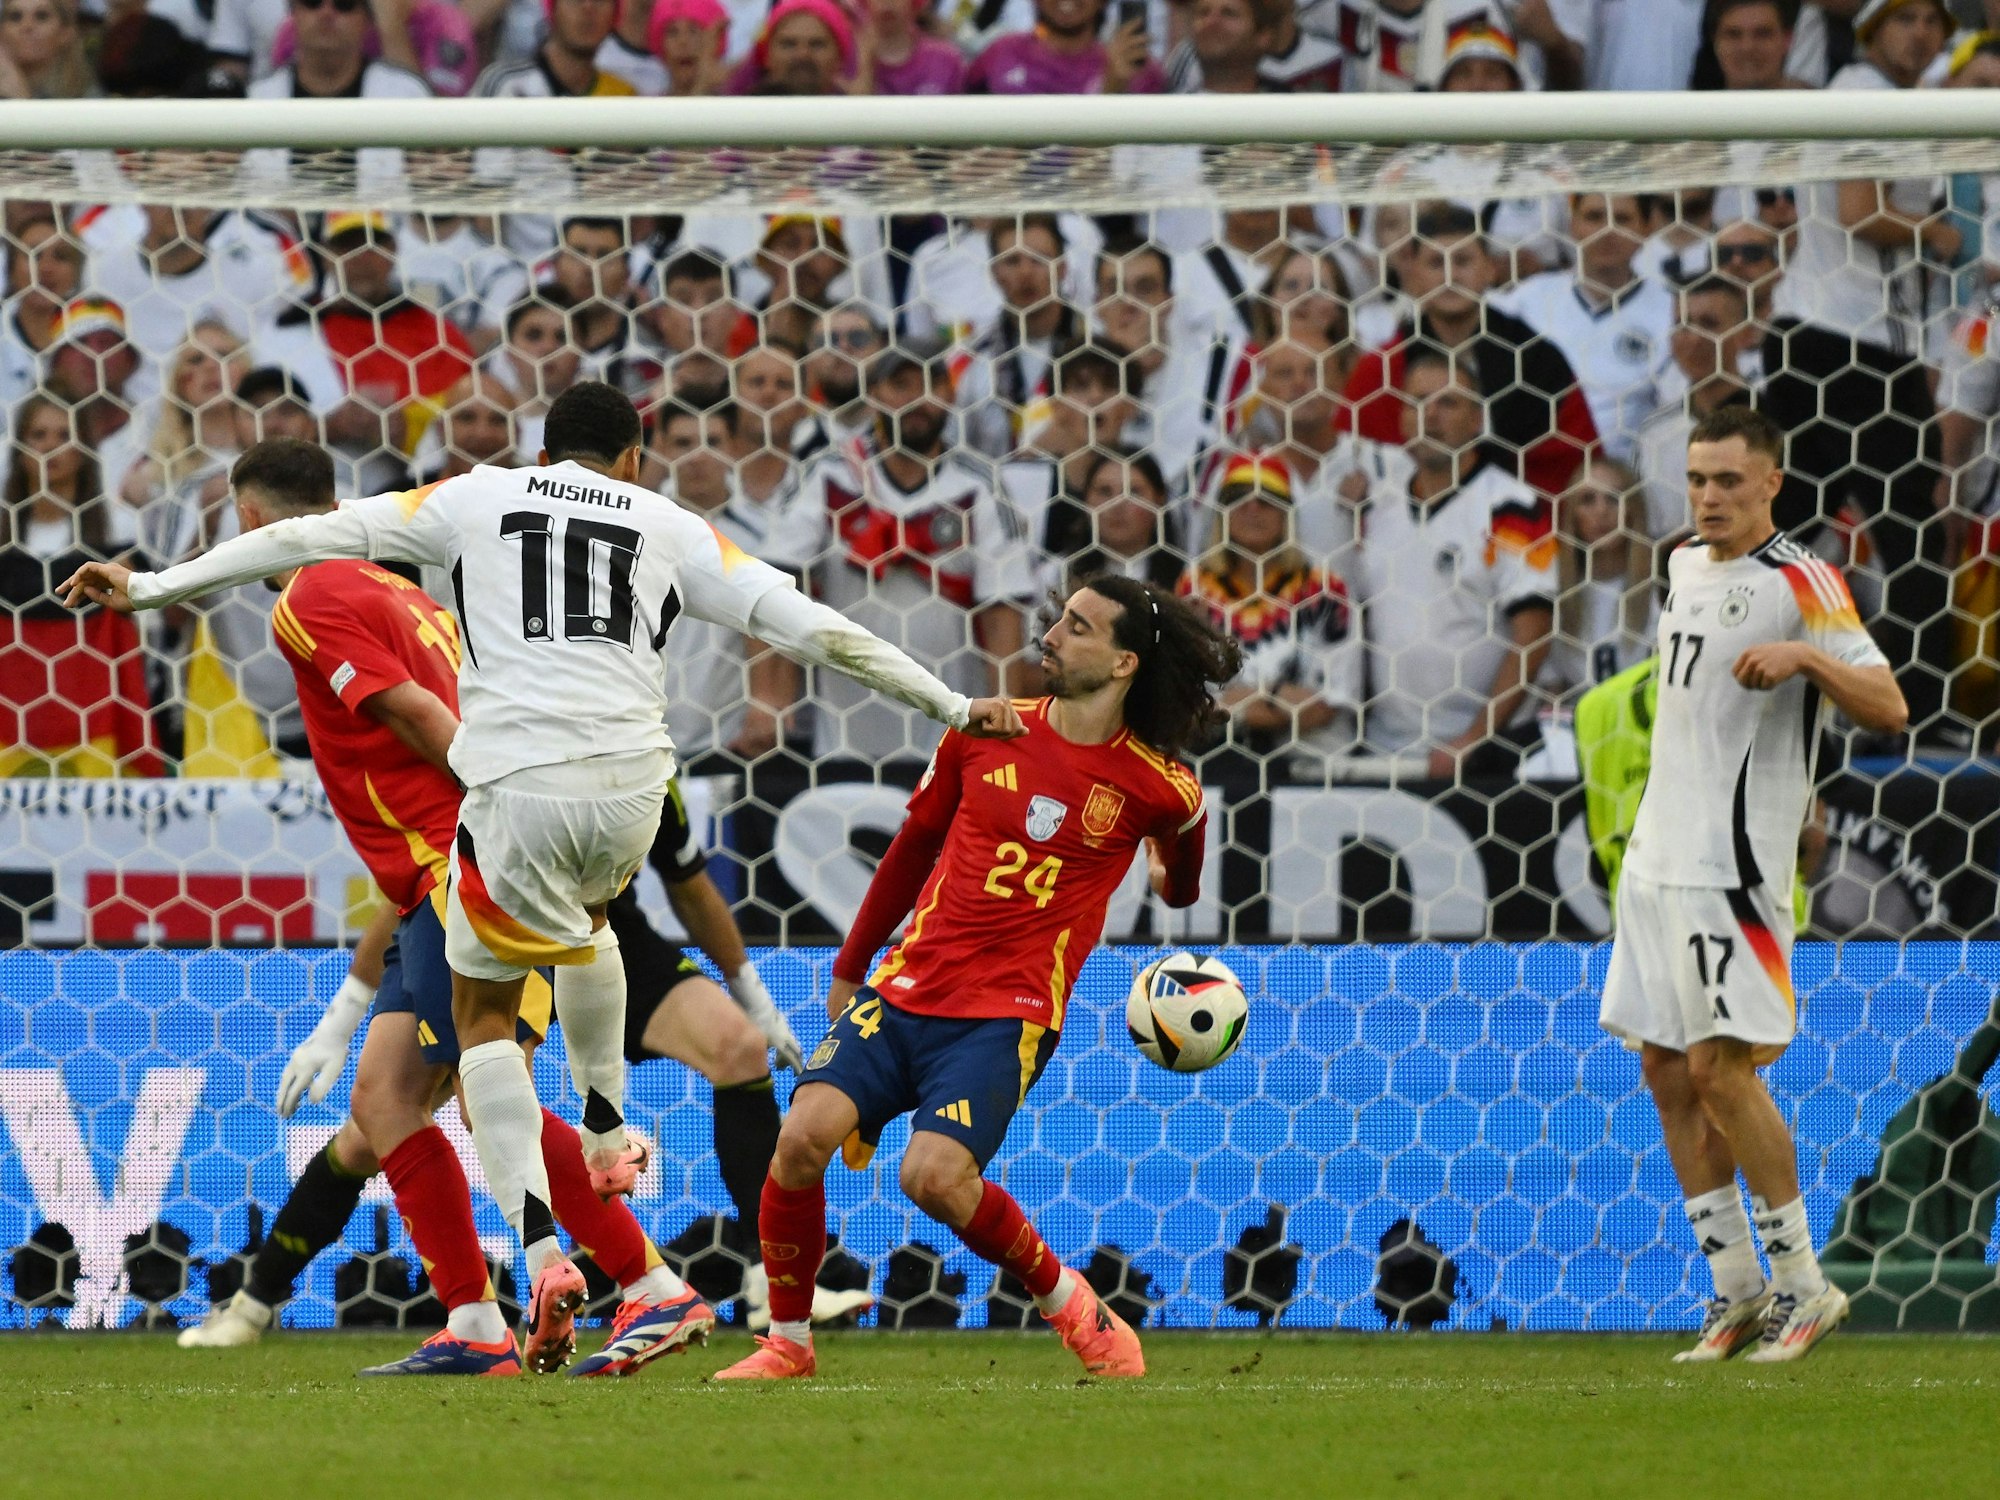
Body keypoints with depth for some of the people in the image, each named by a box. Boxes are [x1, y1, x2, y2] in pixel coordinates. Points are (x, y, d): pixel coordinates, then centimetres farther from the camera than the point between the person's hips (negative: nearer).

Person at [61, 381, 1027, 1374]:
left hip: (517, 787, -2)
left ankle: (544, 1256, -7)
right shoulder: (667, 527, 16)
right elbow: (807, 626, 12)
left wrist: (153, 587, 19)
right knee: (583, 916, 38)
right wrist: (954, 706, 19)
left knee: (483, 1012, 11)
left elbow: (310, 538, 13)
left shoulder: (480, 497, 14)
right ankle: (607, 1138, 41)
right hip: (631, 780, 3)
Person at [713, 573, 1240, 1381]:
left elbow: (1180, 888, 22)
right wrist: (849, 970, 23)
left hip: (1009, 1014, -3)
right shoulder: (985, 733, 5)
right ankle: (787, 1342, -1)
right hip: (905, 984, 3)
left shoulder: (1161, 788, -3)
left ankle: (1067, 1301, 1)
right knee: (804, 1134, -19)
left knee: (935, 1174, -26)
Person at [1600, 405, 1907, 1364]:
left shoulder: (1799, 583, -10)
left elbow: (1888, 709, -17)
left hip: (1732, 864, -8)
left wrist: (1807, 655, -32)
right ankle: (1736, 1293, 12)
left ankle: (1803, 1286, -2)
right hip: (1656, 857, 8)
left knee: (1719, 1068, -13)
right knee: (1667, 1072, 6)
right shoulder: (1683, 565, 14)